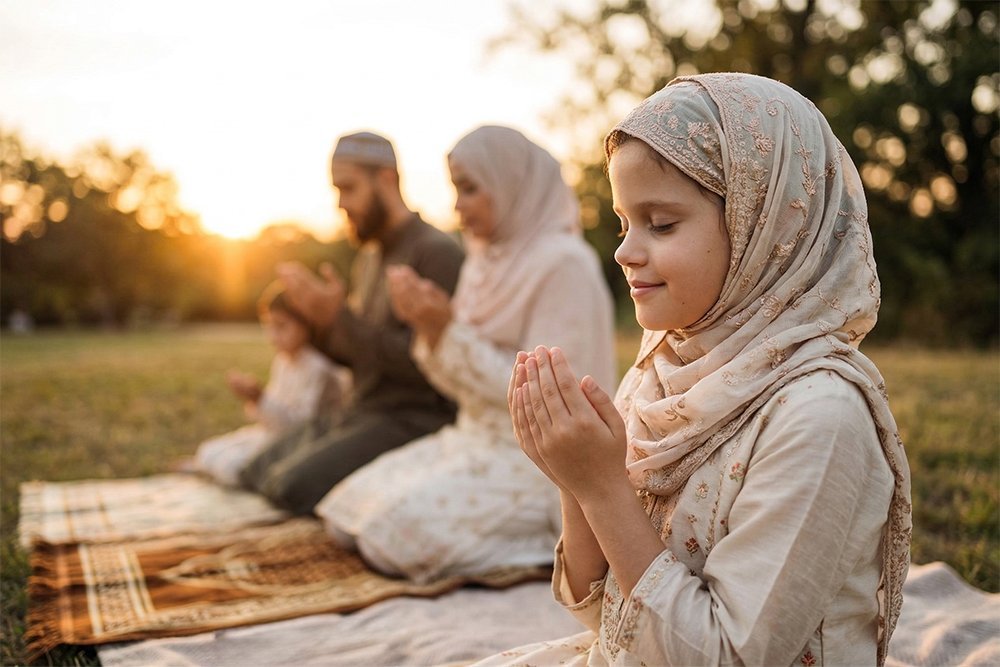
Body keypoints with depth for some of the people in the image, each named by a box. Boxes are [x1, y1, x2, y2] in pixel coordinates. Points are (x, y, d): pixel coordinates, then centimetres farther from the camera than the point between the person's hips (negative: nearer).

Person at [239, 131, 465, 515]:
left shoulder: (437, 253, -13)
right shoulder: (366, 260, 15)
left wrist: (341, 317, -20)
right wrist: (319, 321, -1)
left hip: (413, 422, -9)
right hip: (361, 417, 9)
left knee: (292, 486, -22)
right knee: (254, 473, 4)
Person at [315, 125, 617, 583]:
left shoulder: (563, 263, -14)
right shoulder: (483, 262, 10)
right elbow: (461, 384, 12)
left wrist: (449, 331, -22)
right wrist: (428, 328, -7)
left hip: (537, 457, -8)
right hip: (477, 439, 9)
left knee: (404, 531, -23)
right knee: (350, 508, -1)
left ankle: (538, 539, -3)